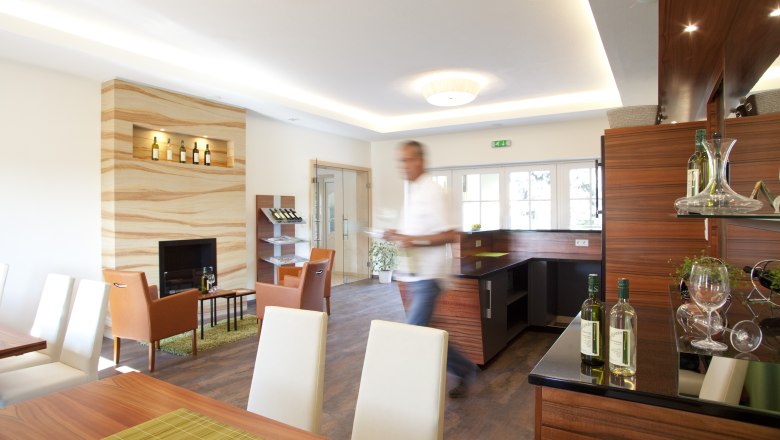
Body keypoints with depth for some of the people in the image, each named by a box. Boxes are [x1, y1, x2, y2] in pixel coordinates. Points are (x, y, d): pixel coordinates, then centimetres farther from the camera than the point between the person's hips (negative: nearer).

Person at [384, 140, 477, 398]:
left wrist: (415, 240, -23)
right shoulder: (410, 191, 14)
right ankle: (465, 371, 31)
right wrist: (398, 235, 5)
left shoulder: (434, 192, -13)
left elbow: (450, 235, -17)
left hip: (428, 274, -9)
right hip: (413, 274, 9)